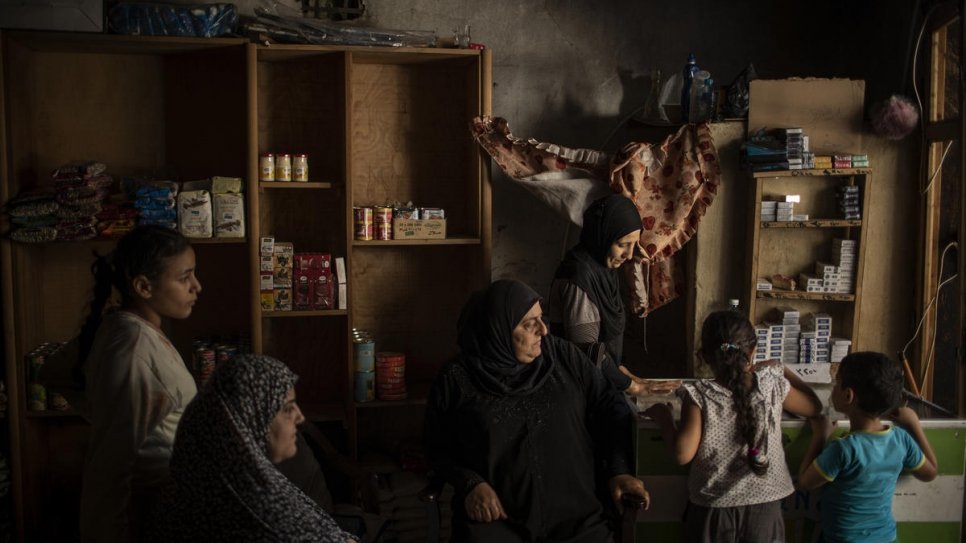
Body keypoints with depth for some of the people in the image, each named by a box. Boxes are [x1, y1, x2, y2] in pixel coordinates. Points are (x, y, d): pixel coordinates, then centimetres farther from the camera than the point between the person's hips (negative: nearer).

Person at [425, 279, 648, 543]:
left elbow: (608, 406, 10)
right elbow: (437, 449, 8)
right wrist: (470, 484, -9)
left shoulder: (563, 356, 6)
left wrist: (619, 469, -1)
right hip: (494, 518, -2)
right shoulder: (455, 380, 0)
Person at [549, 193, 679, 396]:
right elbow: (588, 350, -22)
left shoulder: (604, 266, 4)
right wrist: (631, 386, -14)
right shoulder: (578, 275, -23)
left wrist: (618, 368, 7)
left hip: (603, 379, 8)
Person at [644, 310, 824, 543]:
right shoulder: (772, 385, -9)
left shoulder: (698, 397, -17)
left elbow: (683, 454, -18)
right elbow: (814, 407, 9)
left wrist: (663, 418, -2)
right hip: (764, 505, 2)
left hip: (713, 508, -2)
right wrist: (781, 370, 20)